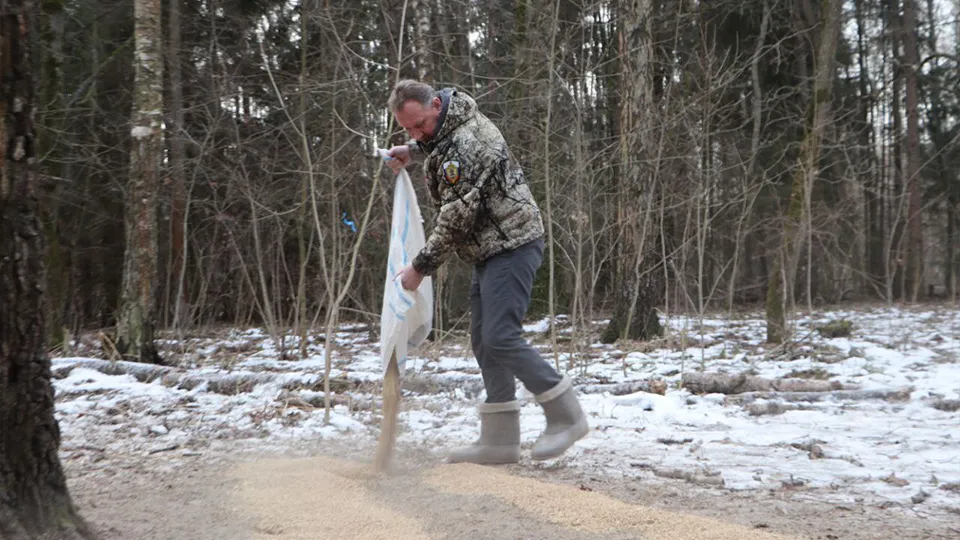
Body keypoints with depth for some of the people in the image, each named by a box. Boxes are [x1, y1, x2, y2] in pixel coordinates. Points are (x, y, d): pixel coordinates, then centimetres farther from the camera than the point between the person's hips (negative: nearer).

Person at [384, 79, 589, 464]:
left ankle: (566, 416, -4)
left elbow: (456, 218, -21)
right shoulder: (449, 119, 8)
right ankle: (500, 439, 10)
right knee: (484, 342, 7)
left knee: (501, 338, -16)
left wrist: (421, 267, -13)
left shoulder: (464, 145, -22)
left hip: (512, 246, -11)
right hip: (491, 250, 11)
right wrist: (413, 152, 20)